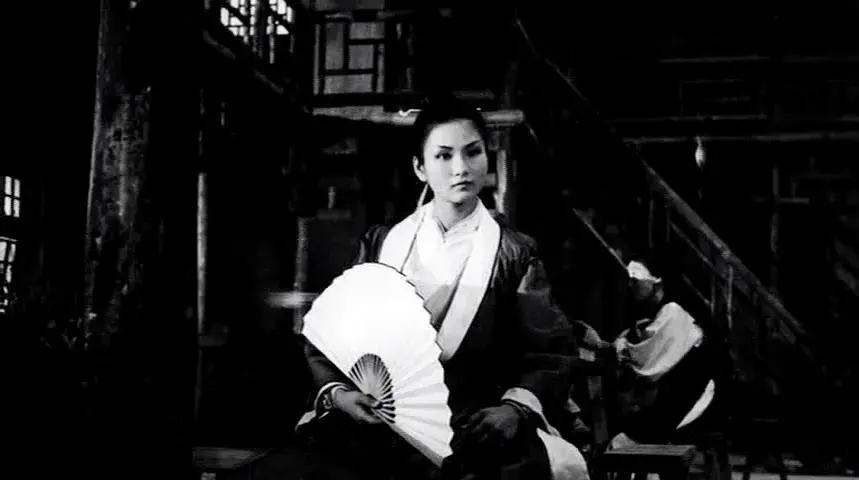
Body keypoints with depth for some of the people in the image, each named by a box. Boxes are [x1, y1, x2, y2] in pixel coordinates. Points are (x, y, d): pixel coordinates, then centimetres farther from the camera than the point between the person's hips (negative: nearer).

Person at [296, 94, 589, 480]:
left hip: (474, 430, -1)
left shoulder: (513, 255, 8)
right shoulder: (382, 244, 11)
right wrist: (337, 392, -9)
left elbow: (549, 353, 5)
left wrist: (515, 407, -14)